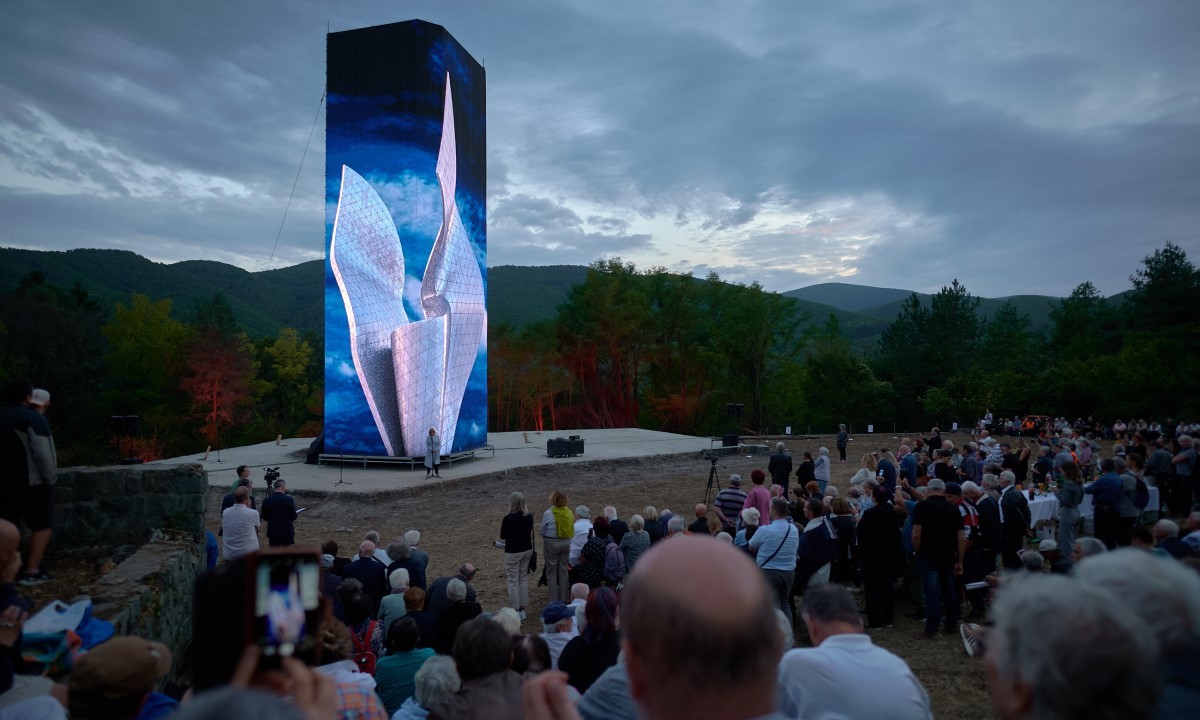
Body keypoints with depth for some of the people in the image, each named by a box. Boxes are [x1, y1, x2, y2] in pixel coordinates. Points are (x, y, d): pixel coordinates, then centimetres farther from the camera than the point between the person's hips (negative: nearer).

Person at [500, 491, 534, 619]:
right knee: (524, 578, 16)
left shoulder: (508, 519, -19)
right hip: (527, 550, 6)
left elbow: (502, 536, -6)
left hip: (513, 552, -6)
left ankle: (515, 611, 7)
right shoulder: (529, 516, -3)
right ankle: (522, 609, 23)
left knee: (513, 581, 4)